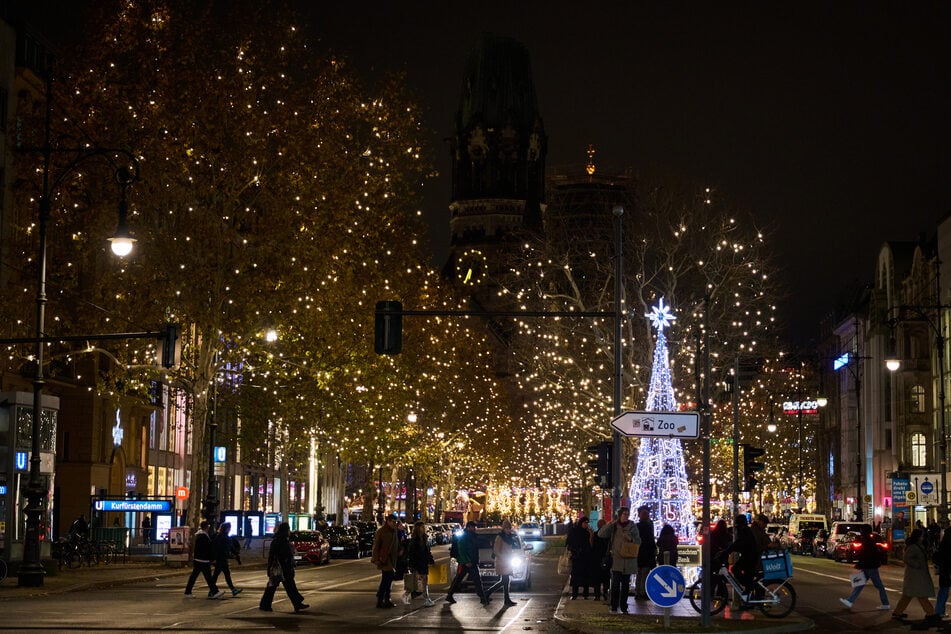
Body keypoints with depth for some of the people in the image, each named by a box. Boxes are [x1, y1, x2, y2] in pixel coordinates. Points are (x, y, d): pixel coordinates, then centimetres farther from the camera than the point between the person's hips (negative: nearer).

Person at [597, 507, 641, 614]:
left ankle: (624, 607, 16)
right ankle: (614, 607, -5)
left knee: (625, 584, 7)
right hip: (616, 559, -2)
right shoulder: (614, 526, 4)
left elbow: (638, 541, 9)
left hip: (628, 560, 2)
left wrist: (631, 539, -13)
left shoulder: (632, 526, 7)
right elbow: (601, 534, -5)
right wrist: (609, 524, -14)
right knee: (615, 583, -10)